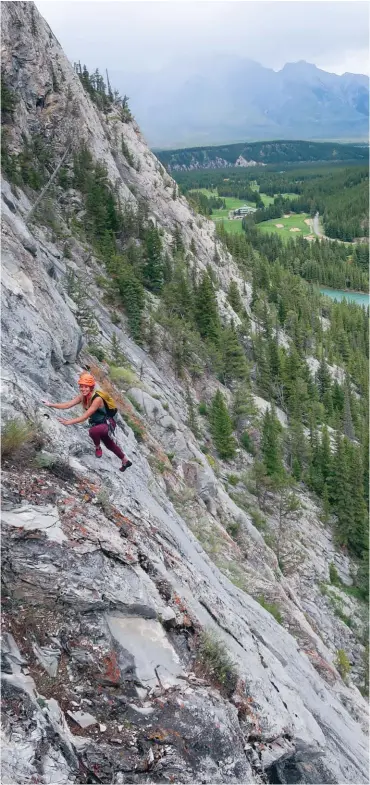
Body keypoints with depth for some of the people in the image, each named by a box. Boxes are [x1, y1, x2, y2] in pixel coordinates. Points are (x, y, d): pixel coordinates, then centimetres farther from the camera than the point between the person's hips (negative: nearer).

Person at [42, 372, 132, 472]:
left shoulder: (97, 399, -32)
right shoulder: (82, 396, -10)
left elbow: (85, 417, -34)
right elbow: (68, 405, -15)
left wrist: (68, 422, -34)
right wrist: (51, 405, -23)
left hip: (108, 424, -8)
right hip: (98, 424, 9)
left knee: (93, 431, -38)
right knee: (109, 445, 26)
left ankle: (98, 448, -5)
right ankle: (125, 461, 50)